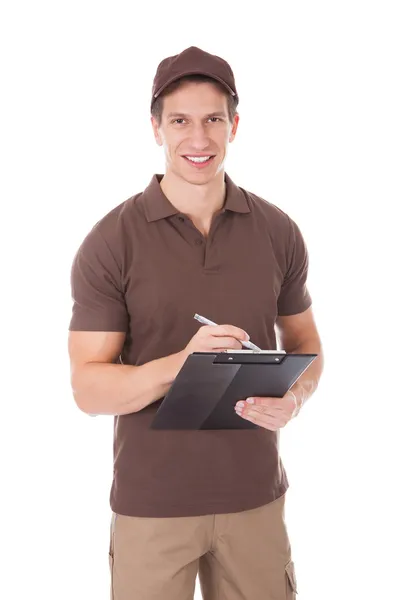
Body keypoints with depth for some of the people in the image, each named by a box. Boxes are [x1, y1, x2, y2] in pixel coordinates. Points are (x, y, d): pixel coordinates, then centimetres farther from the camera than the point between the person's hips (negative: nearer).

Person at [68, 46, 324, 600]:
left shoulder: (278, 233, -1)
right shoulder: (110, 243, -10)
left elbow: (304, 343, 10)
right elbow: (88, 388, -11)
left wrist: (294, 397, -13)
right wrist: (182, 365, -28)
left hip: (256, 495, 3)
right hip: (151, 504, -2)